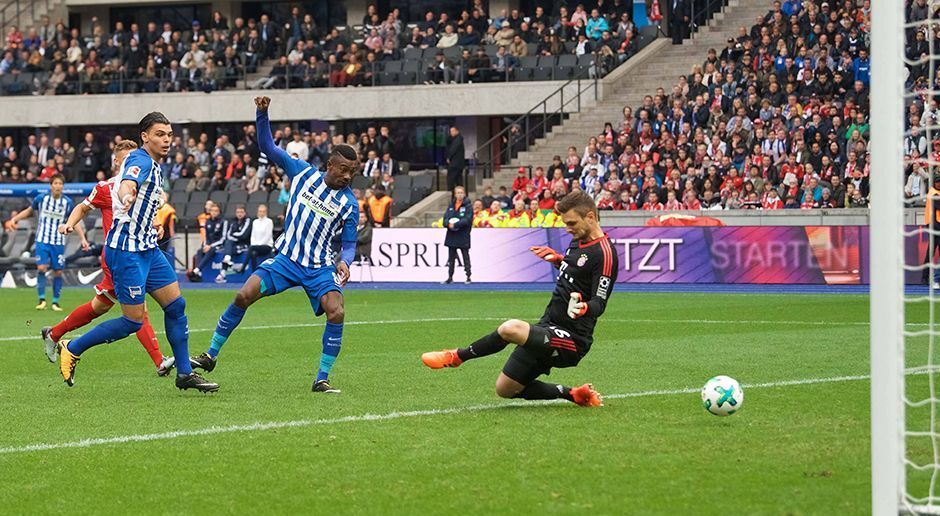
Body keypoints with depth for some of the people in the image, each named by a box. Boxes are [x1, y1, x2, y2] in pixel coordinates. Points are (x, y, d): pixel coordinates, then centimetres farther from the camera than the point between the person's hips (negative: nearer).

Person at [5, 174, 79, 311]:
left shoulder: (67, 202, -3)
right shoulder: (41, 198, -5)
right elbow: (29, 210, 12)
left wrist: (83, 239, -1)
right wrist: (14, 219, 3)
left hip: (58, 242, 1)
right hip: (42, 240, -1)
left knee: (58, 272, 2)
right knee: (41, 268, -15)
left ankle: (55, 302, 14)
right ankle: (42, 299, -5)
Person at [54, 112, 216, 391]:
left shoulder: (154, 166, 14)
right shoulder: (140, 160, -16)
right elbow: (127, 184, -39)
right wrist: (126, 197, -61)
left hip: (147, 248, 10)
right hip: (126, 250, -10)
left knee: (176, 305, 6)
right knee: (133, 321, -7)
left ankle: (184, 374, 13)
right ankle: (71, 349, 7)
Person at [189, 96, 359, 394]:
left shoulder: (349, 204, -5)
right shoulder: (302, 173, -1)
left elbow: (350, 244, 2)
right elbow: (268, 147, 3)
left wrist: (344, 262, -21)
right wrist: (262, 114, -11)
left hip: (320, 268, -1)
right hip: (286, 259, 1)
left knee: (336, 312, -24)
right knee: (244, 296, -13)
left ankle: (322, 379, -12)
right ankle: (210, 356, 3)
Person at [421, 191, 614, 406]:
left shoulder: (604, 253, -17)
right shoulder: (578, 241, 12)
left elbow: (599, 303, -23)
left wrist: (584, 308, -42)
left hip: (572, 341, -10)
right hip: (547, 328, 10)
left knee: (510, 328, -34)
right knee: (505, 389, 12)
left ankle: (456, 357, -11)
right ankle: (573, 394, 18)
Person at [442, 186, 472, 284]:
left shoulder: (468, 207, -5)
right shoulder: (451, 206, 11)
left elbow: (467, 220, -15)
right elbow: (445, 218, 6)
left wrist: (455, 224, -21)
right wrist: (449, 223, -16)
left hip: (463, 236, -5)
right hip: (452, 235, 5)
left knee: (465, 257, 0)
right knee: (451, 257, 9)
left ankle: (468, 277, 3)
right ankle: (450, 277, 15)